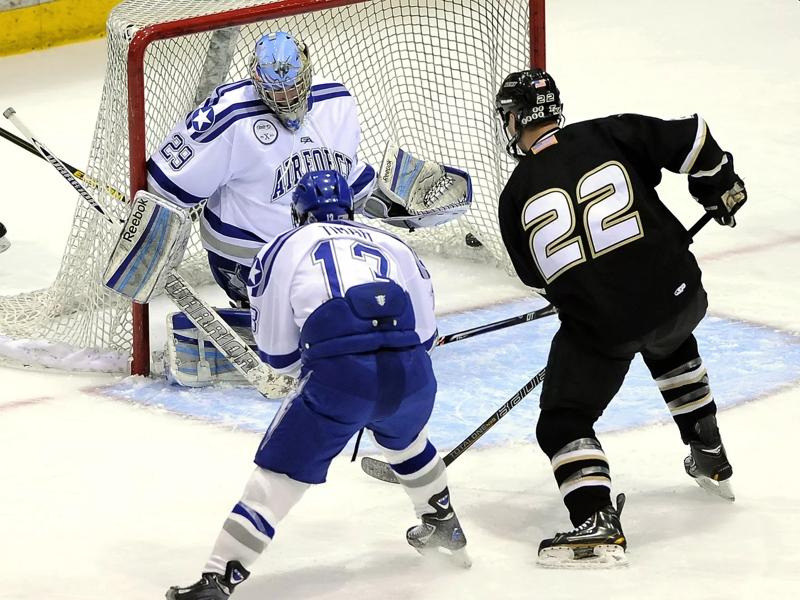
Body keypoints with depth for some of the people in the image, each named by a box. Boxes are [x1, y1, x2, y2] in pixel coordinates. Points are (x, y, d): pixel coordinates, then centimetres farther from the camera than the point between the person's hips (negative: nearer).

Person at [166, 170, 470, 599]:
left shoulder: (284, 249, 16)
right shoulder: (394, 246, 25)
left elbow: (277, 354, 17)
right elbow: (424, 333, 25)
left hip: (338, 379, -4)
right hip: (411, 377, 4)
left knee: (277, 475, 3)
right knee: (404, 439, 37)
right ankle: (444, 529, 52)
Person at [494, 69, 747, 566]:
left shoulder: (516, 198, 2)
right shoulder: (610, 135, 1)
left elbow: (537, 275, 15)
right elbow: (691, 139, -3)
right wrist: (723, 187, 15)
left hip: (601, 328, -4)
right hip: (679, 295, 4)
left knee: (564, 420, 10)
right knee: (670, 347, 38)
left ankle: (596, 520, -11)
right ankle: (710, 459, 45)